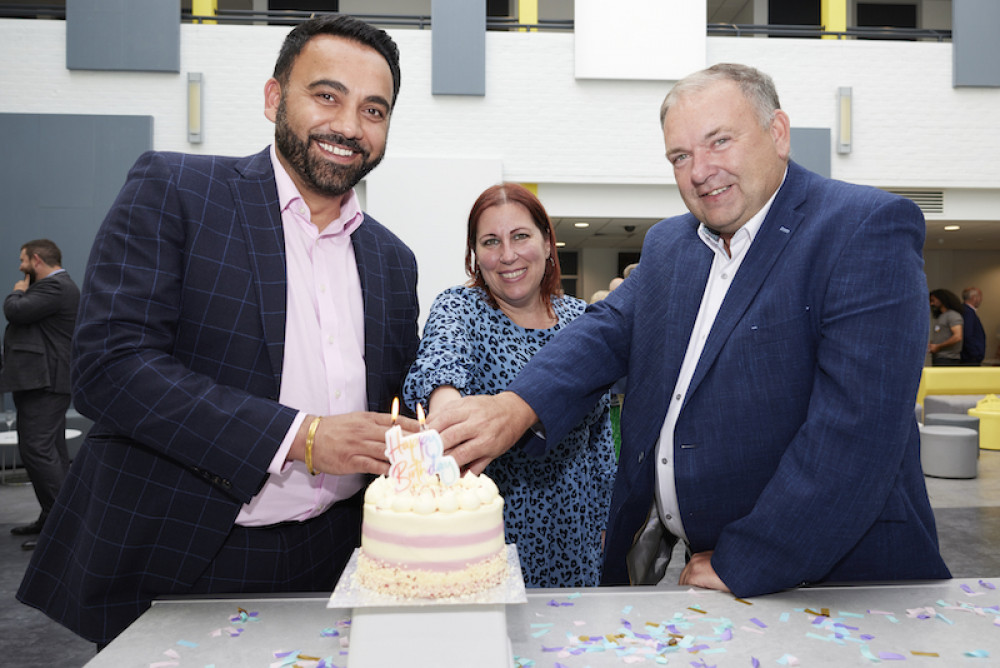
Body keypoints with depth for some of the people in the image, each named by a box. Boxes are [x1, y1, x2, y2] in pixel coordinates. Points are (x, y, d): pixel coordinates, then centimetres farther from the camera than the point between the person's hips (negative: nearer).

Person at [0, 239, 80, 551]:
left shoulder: (55, 286, -12)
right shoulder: (52, 286, 23)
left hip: (44, 383, -11)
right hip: (40, 381, 11)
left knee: (37, 450, -15)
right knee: (49, 452, 12)